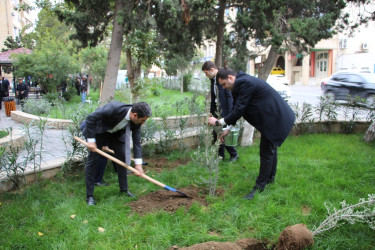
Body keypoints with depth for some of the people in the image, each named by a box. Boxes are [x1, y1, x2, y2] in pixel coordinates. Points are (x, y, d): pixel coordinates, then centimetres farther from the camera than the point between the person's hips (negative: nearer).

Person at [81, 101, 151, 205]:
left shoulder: (136, 121, -21)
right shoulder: (114, 108, -40)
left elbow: (137, 141, -13)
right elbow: (91, 118, -32)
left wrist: (138, 163, -18)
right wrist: (91, 140, -31)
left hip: (116, 134, 6)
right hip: (97, 131, -5)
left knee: (122, 158, 3)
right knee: (92, 160, -7)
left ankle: (124, 189, 18)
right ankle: (89, 196, 2)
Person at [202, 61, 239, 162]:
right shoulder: (213, 80, 9)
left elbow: (230, 96, -19)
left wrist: (230, 114, -20)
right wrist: (211, 111, 14)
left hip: (225, 111, -8)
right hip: (217, 111, 8)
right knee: (216, 134, 9)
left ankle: (234, 154, 16)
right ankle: (220, 155, 23)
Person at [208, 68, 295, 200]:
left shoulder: (245, 83, -23)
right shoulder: (243, 81, 9)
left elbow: (238, 111, -24)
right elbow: (238, 109, 15)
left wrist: (218, 122, -13)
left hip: (275, 119, -11)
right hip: (275, 117, 11)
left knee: (266, 152, -4)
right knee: (270, 149, 22)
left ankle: (259, 187, 5)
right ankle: (270, 178, 39)